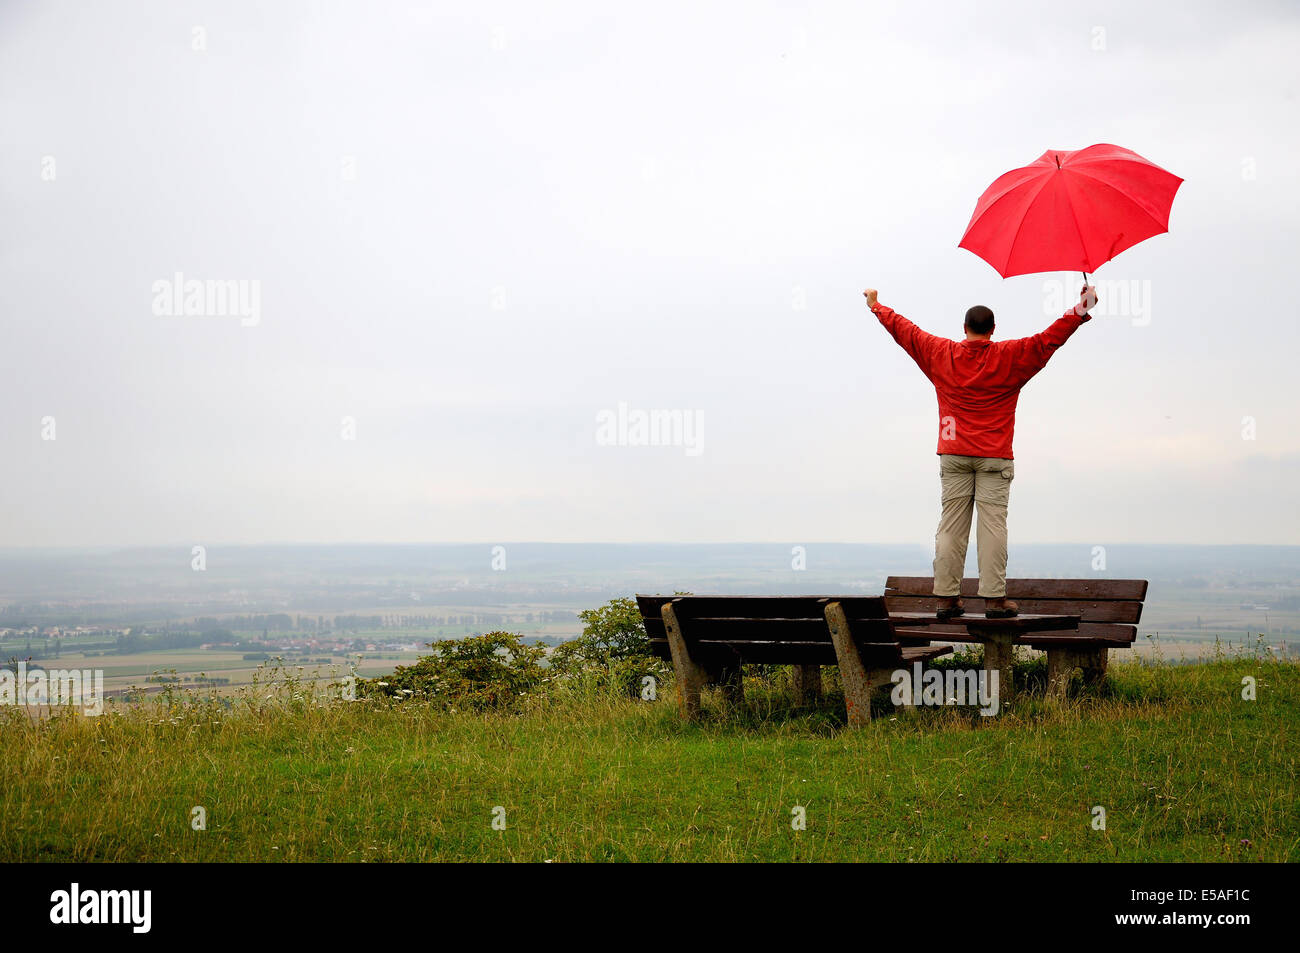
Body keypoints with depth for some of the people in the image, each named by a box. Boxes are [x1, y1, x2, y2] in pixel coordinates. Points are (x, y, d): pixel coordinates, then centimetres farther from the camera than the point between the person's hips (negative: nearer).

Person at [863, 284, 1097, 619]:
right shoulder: (1010, 357, -3)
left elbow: (904, 330, 15)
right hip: (994, 457, -3)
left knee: (951, 525, 4)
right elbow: (1049, 339, -4)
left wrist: (876, 306, 29)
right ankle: (994, 598, -7)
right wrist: (1082, 310, 1)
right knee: (993, 524, -4)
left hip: (953, 455, 3)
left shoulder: (941, 354, 5)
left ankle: (946, 597, 3)